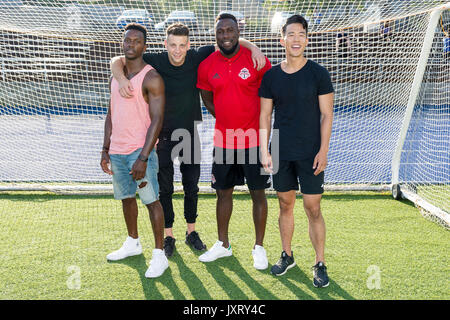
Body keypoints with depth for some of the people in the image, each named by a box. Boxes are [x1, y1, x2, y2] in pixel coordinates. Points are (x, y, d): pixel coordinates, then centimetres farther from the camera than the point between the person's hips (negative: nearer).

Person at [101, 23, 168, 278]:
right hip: (117, 151, 7)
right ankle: (133, 243, 36)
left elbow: (157, 120, -15)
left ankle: (159, 255, 5)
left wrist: (143, 157, -21)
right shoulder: (116, 78, 12)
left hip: (141, 151, -7)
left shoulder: (152, 78, -10)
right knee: (126, 197, 18)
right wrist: (106, 149, 12)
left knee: (151, 200, -3)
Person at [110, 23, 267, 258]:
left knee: (191, 186, 12)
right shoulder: (155, 62, -14)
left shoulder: (197, 58, -10)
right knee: (164, 188, 5)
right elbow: (117, 60, -11)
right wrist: (121, 79, -32)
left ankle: (191, 232, 28)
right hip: (163, 134, -2)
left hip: (190, 133, 2)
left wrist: (253, 47, -21)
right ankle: (168, 236, 20)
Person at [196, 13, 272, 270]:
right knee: (223, 192, 12)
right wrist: (226, 118, 7)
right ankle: (223, 245, 28)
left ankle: (259, 248, 18)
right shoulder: (207, 66, 1)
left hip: (253, 140, -3)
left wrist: (263, 124, 2)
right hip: (223, 141, 3)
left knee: (258, 193, 4)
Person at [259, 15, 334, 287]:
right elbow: (265, 116, 7)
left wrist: (323, 151, -9)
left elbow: (326, 115, -3)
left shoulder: (318, 73, -3)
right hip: (281, 153, 3)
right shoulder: (271, 76, 4)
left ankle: (320, 264, 11)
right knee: (285, 204, 12)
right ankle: (287, 255, 29)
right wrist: (264, 151, 1)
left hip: (310, 154, -3)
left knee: (313, 208, -1)